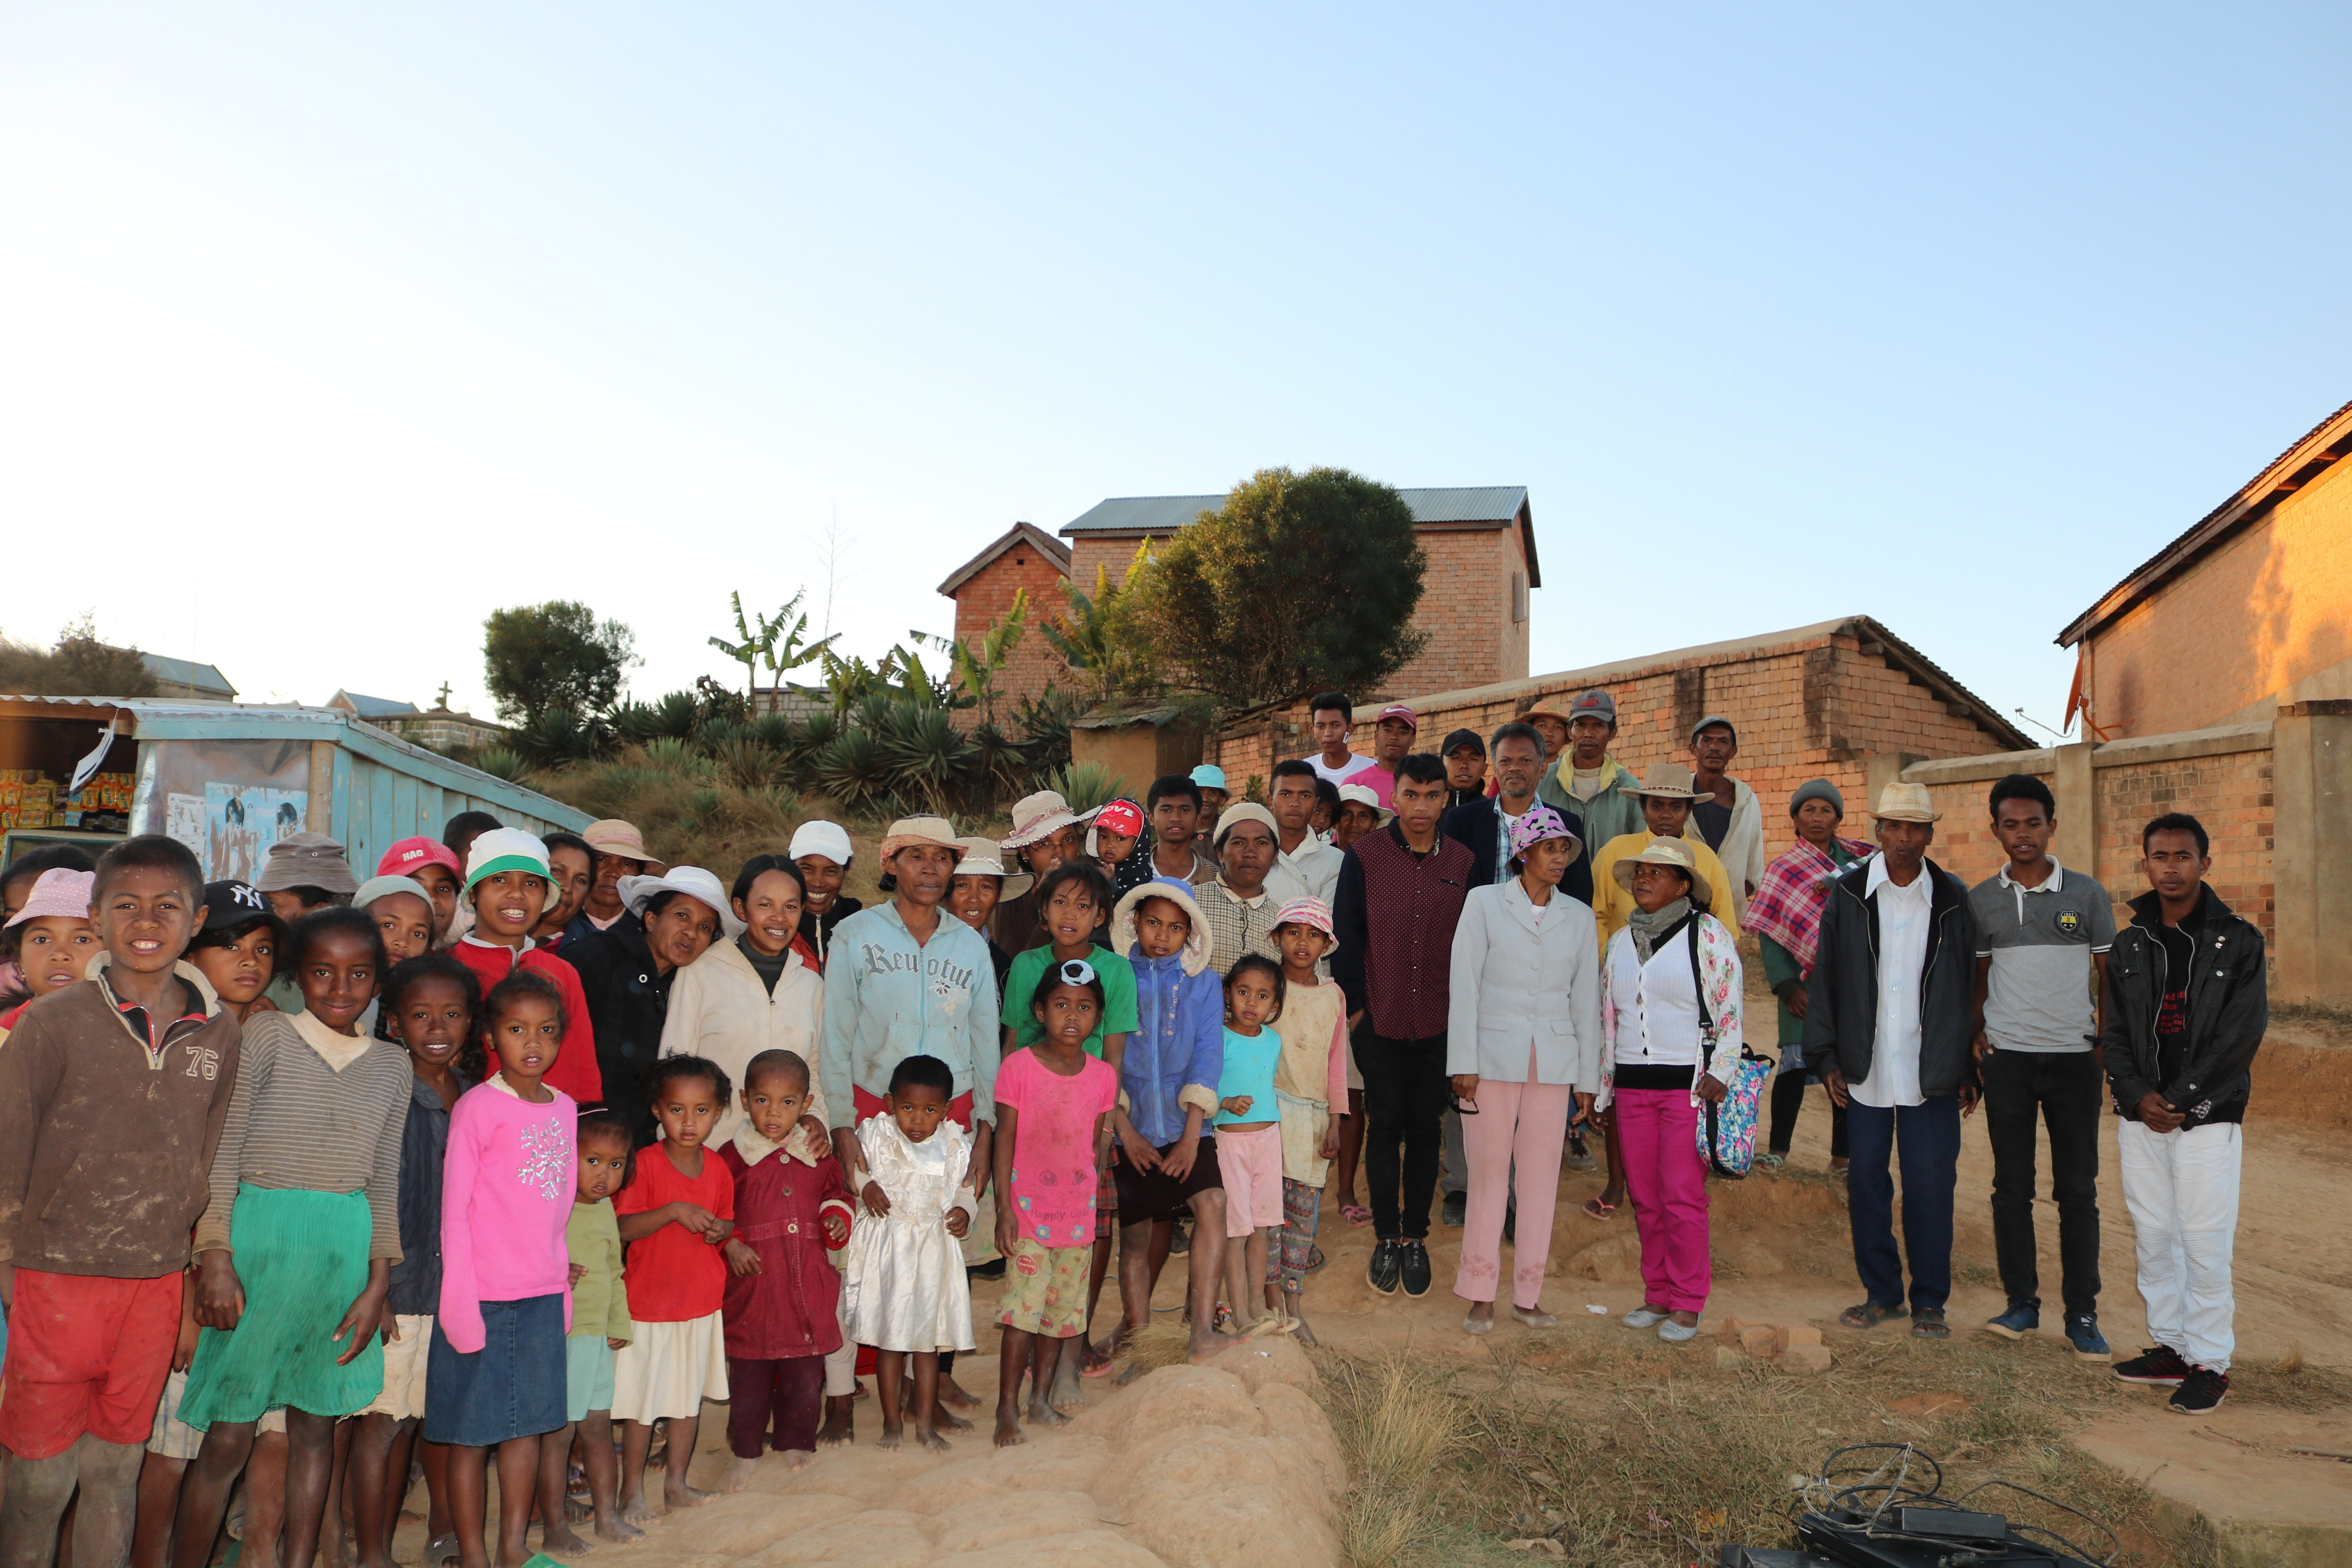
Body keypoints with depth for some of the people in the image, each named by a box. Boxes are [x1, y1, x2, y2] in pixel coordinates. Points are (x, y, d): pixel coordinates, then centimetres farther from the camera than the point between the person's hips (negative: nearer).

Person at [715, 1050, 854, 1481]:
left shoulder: (818, 1156, 6)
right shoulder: (732, 1156, -3)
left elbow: (836, 1193, 21)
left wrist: (837, 1218, 2)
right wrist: (730, 1244, -11)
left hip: (809, 1283, 3)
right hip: (753, 1280, -3)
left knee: (806, 1372, 10)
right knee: (749, 1370, 5)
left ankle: (795, 1442, 28)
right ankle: (746, 1451, 21)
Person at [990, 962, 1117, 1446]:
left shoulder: (1103, 1075, 2)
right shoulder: (1019, 1067, -9)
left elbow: (1099, 1146, 10)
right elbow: (1004, 1141, -6)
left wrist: (1100, 1212, 12)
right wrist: (1004, 1209, -8)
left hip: (1079, 1213, 4)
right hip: (1029, 1211, -4)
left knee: (1063, 1310, 11)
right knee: (1024, 1310, -6)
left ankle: (1041, 1399, 24)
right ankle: (1007, 1409, 5)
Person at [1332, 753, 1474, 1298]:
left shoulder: (1462, 862, 3)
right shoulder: (1364, 855, -4)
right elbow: (1347, 934, -2)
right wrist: (1352, 1003, -5)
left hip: (1440, 1023, 2)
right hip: (1380, 1021, -2)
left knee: (1425, 1130, 9)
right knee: (1385, 1127, 4)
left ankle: (1416, 1237, 22)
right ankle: (1385, 1238, 17)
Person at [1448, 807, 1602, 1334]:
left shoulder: (1578, 916, 9)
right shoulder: (1484, 902, 1)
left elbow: (1586, 999, 11)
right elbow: (1464, 984, -2)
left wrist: (1587, 1077, 9)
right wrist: (1464, 1063, -8)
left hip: (1554, 1063, 3)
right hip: (1494, 1057, -3)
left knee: (1542, 1174, 5)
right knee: (1488, 1172, 0)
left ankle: (1528, 1295, 15)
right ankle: (1480, 1295, 10)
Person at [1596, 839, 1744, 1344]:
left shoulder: (1709, 935, -2)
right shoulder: (1620, 941, 14)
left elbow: (1731, 1010, -3)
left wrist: (1719, 1073, -14)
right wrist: (1605, 1093, 17)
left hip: (1687, 1082, -5)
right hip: (1631, 1084, 5)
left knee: (1683, 1197, -5)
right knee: (1645, 1198, 7)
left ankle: (1687, 1305, 5)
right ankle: (1658, 1296, 18)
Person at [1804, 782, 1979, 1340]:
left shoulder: (1953, 899, 2)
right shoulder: (1848, 895, 2)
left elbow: (1971, 986, 5)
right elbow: (1825, 979, 4)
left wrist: (1970, 1069, 2)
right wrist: (1827, 1056, 0)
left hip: (1932, 1073, -1)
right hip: (1865, 1069, 1)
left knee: (1930, 1186, 3)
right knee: (1866, 1183, 7)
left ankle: (1929, 1300, 16)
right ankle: (1882, 1293, 21)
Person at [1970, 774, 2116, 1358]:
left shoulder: (2086, 894, 1)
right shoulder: (1980, 900, 4)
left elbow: (2110, 976, 6)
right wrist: (1976, 1036, 3)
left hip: (2074, 1055, -1)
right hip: (2007, 1057, 1)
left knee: (2077, 1189, 4)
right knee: (2012, 1185, 6)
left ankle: (2082, 1314, 12)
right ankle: (2021, 1302, 15)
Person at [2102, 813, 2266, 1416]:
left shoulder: (2238, 940, -3)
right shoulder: (2130, 944, 9)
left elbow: (2242, 1034, -9)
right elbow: (2115, 1033, 9)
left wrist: (2180, 1100, -12)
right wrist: (2137, 1095, -7)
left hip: (2208, 1118, -4)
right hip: (2141, 1118, 4)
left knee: (2204, 1243, -3)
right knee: (2152, 1237, 9)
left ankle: (2210, 1363, 8)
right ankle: (2170, 1348, 21)